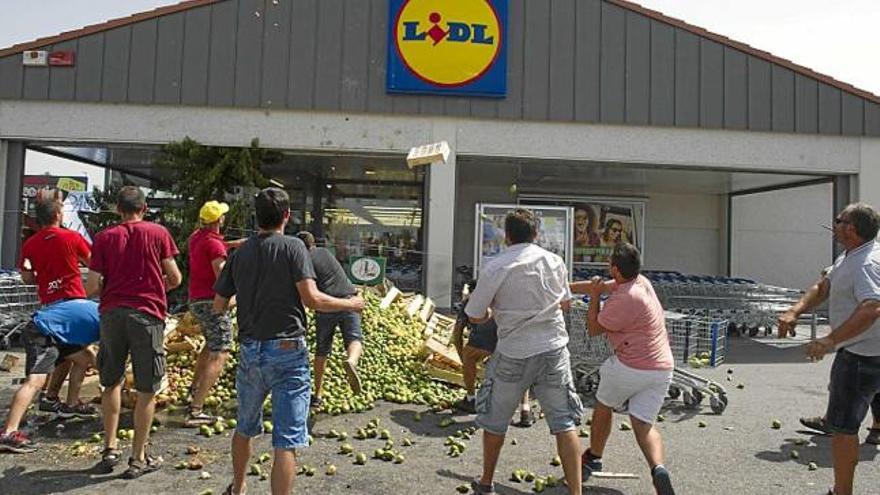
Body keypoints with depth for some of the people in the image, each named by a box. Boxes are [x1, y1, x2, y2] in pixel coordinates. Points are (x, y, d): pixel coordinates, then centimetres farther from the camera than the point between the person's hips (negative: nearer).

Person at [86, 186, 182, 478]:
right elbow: (174, 278, 0)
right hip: (147, 313, -2)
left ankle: (110, 449, 26)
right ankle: (138, 459, 12)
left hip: (111, 312, 3)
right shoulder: (158, 233, 0)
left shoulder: (104, 237, 4)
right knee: (147, 390, 6)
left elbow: (92, 287, 1)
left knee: (112, 383, 21)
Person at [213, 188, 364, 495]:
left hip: (249, 352, 6)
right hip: (287, 351, -5)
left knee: (245, 428, 26)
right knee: (286, 443, -1)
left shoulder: (239, 253, 5)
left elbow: (218, 306, 9)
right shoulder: (293, 247, -9)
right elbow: (311, 299, -17)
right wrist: (350, 304, -3)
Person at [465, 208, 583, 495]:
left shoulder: (496, 268, -12)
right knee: (564, 422, 10)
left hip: (514, 354, -2)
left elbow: (475, 317, -6)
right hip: (554, 349, 2)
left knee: (495, 419, 17)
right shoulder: (555, 261, 0)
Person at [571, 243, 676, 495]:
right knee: (643, 424, 7)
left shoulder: (624, 300, -22)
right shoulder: (640, 281, 5)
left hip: (629, 368, -7)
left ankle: (593, 458, 34)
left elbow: (593, 329, -7)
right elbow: (601, 285, 18)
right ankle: (658, 469, -17)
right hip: (662, 368, 7)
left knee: (603, 407, 18)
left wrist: (594, 297, 0)